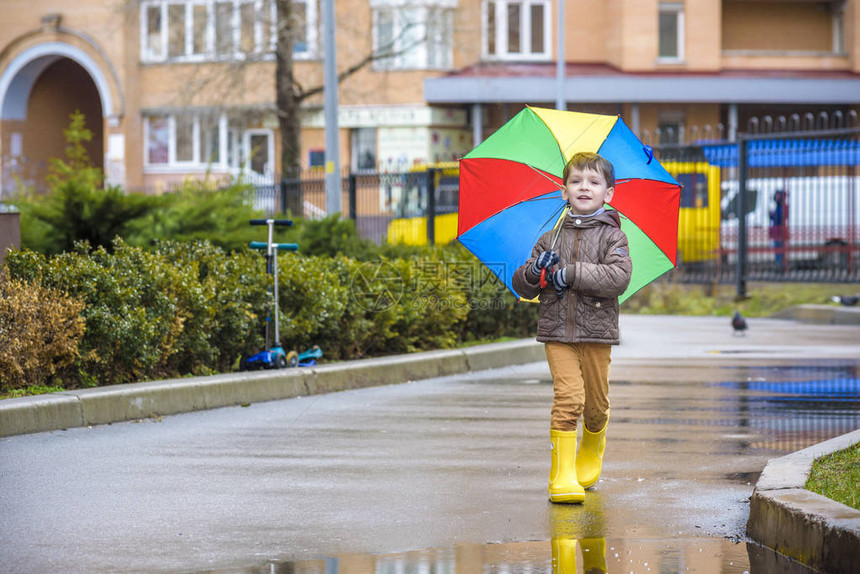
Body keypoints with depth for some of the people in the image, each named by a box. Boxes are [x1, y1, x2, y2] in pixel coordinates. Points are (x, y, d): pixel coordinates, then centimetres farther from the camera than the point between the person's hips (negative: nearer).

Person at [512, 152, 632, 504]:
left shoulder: (612, 237, 2)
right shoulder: (550, 240, 10)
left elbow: (619, 277, -15)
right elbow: (521, 286, 13)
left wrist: (571, 274, -18)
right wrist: (534, 272, -11)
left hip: (596, 331, 0)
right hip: (557, 330, 0)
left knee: (596, 404, 10)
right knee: (568, 397, -15)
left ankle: (592, 451, 41)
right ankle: (562, 474, -14)